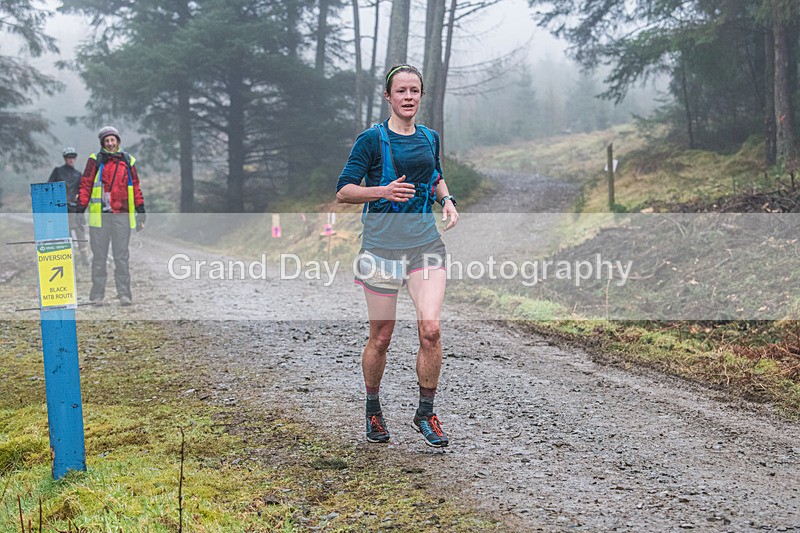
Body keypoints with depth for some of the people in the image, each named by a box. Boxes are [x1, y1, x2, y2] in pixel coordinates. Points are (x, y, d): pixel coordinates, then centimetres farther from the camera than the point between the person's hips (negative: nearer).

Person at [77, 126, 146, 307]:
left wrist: (140, 209, 12)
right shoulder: (95, 160, 4)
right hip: (99, 214, -1)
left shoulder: (128, 161, 11)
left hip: (122, 215, 1)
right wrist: (81, 209, -3)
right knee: (99, 256, 4)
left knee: (122, 256, 2)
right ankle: (97, 295, 9)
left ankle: (124, 294, 5)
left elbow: (135, 186, 16)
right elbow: (85, 185, 3)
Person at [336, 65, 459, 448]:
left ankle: (426, 413, 4)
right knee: (380, 338, 4)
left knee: (430, 328, -12)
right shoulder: (372, 139, -3)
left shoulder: (429, 138, 12)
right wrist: (384, 191, -19)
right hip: (382, 246, -3)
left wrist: (446, 199, 9)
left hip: (426, 245, 3)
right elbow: (343, 191, -5)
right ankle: (373, 410, 28)